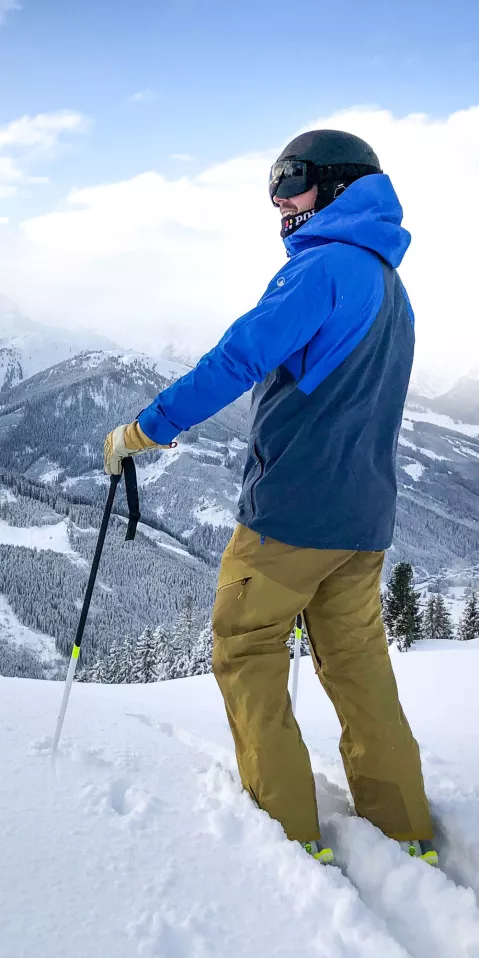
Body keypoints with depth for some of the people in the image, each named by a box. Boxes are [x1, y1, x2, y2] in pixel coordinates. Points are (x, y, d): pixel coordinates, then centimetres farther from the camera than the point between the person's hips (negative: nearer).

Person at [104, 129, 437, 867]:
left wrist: (145, 430, -16)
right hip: (365, 517, 8)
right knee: (358, 664, 14)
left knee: (245, 650, 6)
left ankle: (287, 827, 8)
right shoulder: (391, 287, 18)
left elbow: (239, 359, -21)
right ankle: (404, 829, 19)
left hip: (295, 509, -8)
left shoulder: (325, 265, -11)